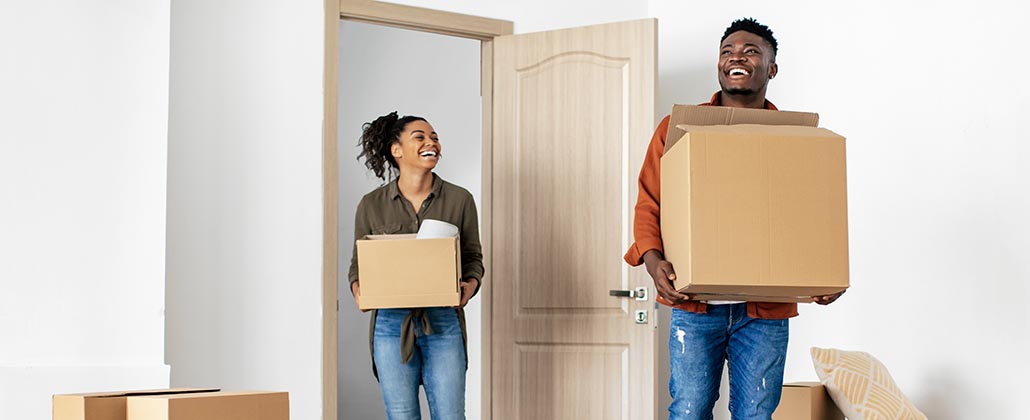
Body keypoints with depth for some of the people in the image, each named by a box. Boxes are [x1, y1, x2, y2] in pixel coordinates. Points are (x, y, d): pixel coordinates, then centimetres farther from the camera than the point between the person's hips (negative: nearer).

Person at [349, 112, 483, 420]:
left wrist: (470, 285, -11)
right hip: (391, 324, 0)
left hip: (443, 323, 0)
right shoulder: (371, 205, 3)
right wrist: (359, 290, -10)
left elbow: (473, 257, 9)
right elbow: (358, 263, 11)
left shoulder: (460, 200, 3)